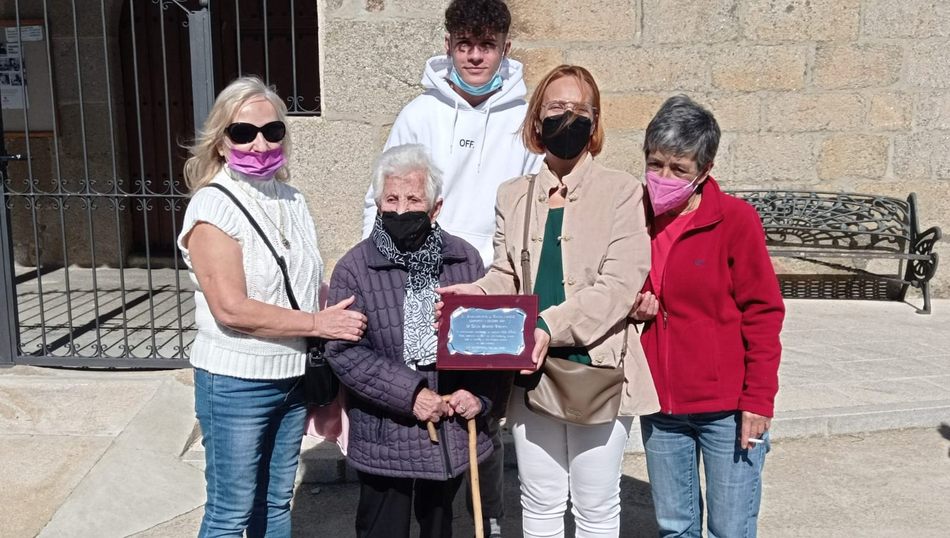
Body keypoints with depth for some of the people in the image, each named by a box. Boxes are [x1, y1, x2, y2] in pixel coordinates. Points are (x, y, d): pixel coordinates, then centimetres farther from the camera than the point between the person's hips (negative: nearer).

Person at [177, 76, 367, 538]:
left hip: (294, 376, 6)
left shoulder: (292, 200, 7)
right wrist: (317, 324, -17)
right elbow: (231, 309, -20)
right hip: (236, 382, -6)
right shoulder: (213, 206, -13)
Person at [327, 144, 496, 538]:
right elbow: (344, 352, -15)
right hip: (385, 438, -3)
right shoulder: (354, 269, -11)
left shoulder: (466, 259, -1)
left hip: (454, 434, 3)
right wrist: (411, 394, -21)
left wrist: (477, 391, -10)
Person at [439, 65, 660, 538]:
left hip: (597, 369, -3)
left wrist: (550, 327, -23)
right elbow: (506, 277, 9)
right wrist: (476, 293, -13)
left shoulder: (621, 191, -3)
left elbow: (618, 286, -13)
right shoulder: (512, 195, 10)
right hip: (531, 372, 4)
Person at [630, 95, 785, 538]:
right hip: (659, 405, 4)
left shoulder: (735, 219, -10)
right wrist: (631, 307, -6)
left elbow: (763, 313, -7)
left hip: (726, 409, -4)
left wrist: (758, 400, -10)